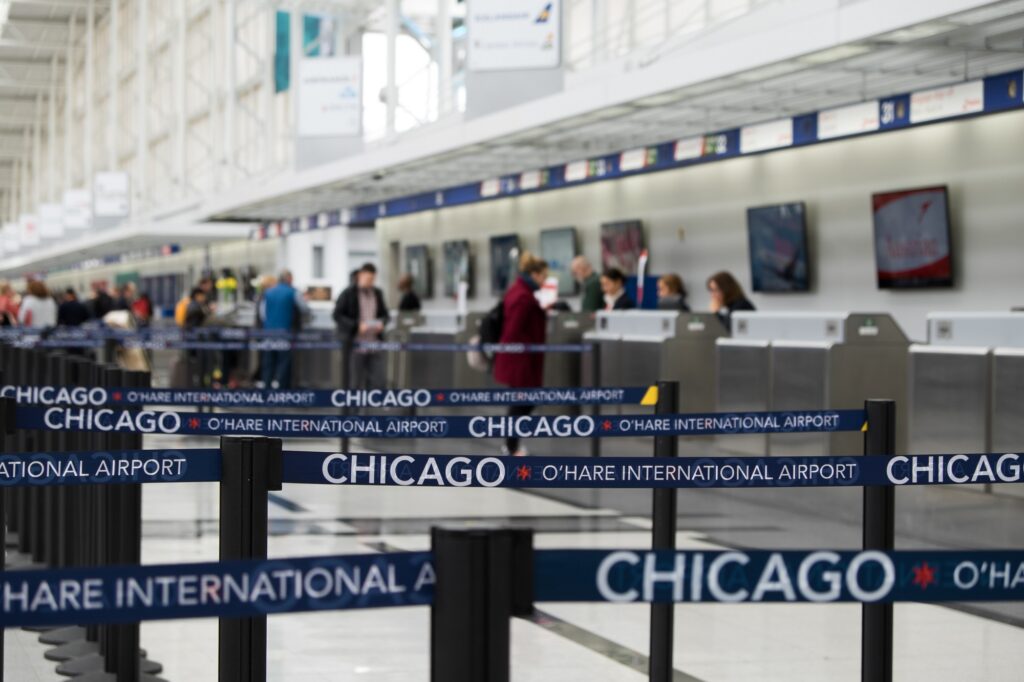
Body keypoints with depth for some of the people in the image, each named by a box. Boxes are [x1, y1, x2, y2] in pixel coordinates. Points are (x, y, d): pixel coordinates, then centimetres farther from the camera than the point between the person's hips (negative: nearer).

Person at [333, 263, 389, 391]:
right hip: (356, 345, -4)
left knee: (378, 381, -3)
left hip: (375, 345, 4)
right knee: (356, 382, 1)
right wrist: (357, 326, -16)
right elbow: (337, 315, -5)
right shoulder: (348, 294, -2)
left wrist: (381, 323, -3)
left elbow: (384, 314, 21)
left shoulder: (378, 294, 12)